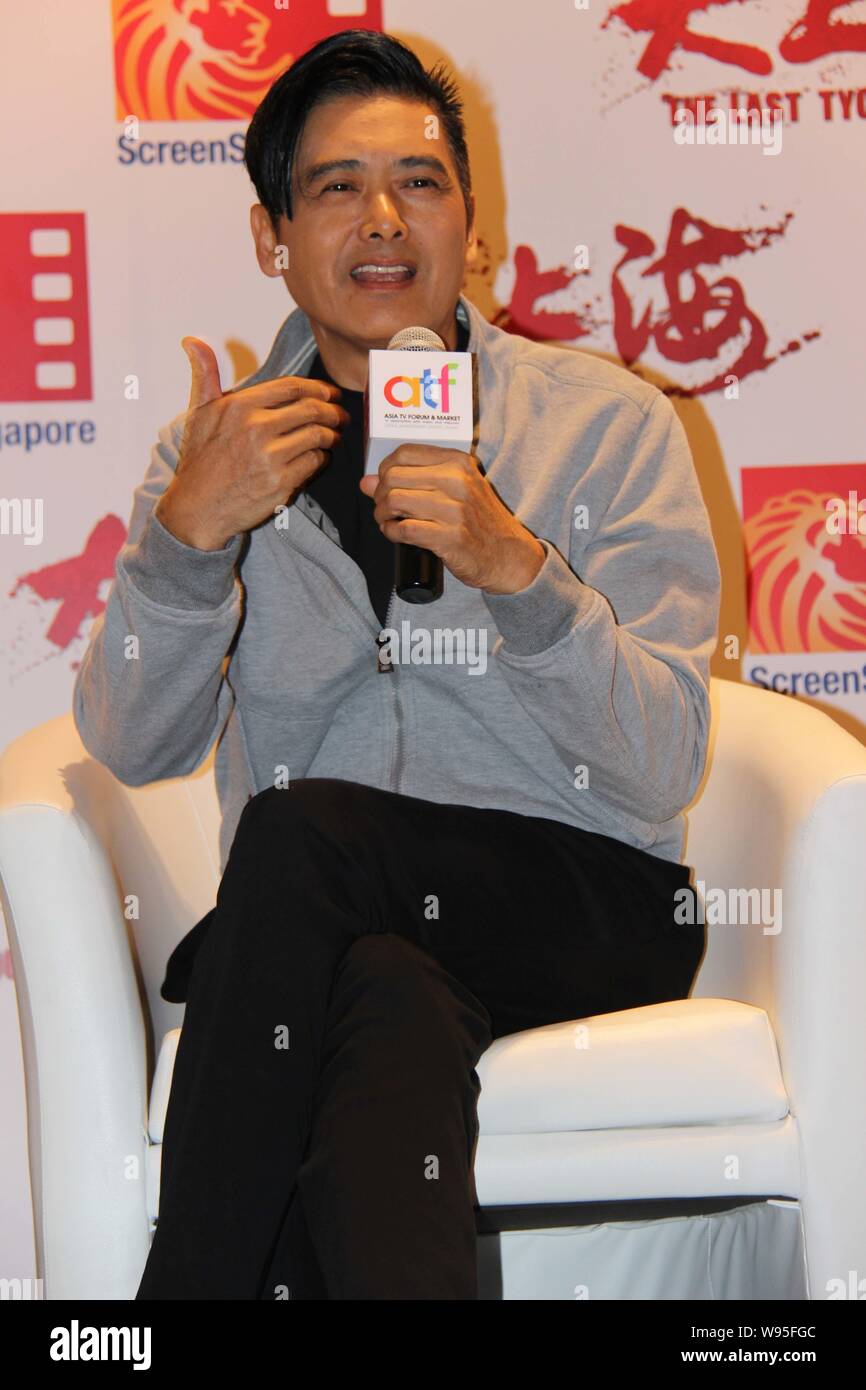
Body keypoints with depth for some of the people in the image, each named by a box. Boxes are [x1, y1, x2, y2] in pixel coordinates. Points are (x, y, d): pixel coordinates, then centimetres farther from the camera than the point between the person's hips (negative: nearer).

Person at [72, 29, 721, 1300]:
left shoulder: (610, 424, 1)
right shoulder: (225, 445, 9)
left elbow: (660, 775, -7)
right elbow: (133, 751, -3)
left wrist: (520, 572, -23)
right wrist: (188, 529, -19)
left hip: (578, 899, -1)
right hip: (336, 922, 2)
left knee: (301, 832, -31)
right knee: (396, 1011, -35)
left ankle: (201, 1277, -22)